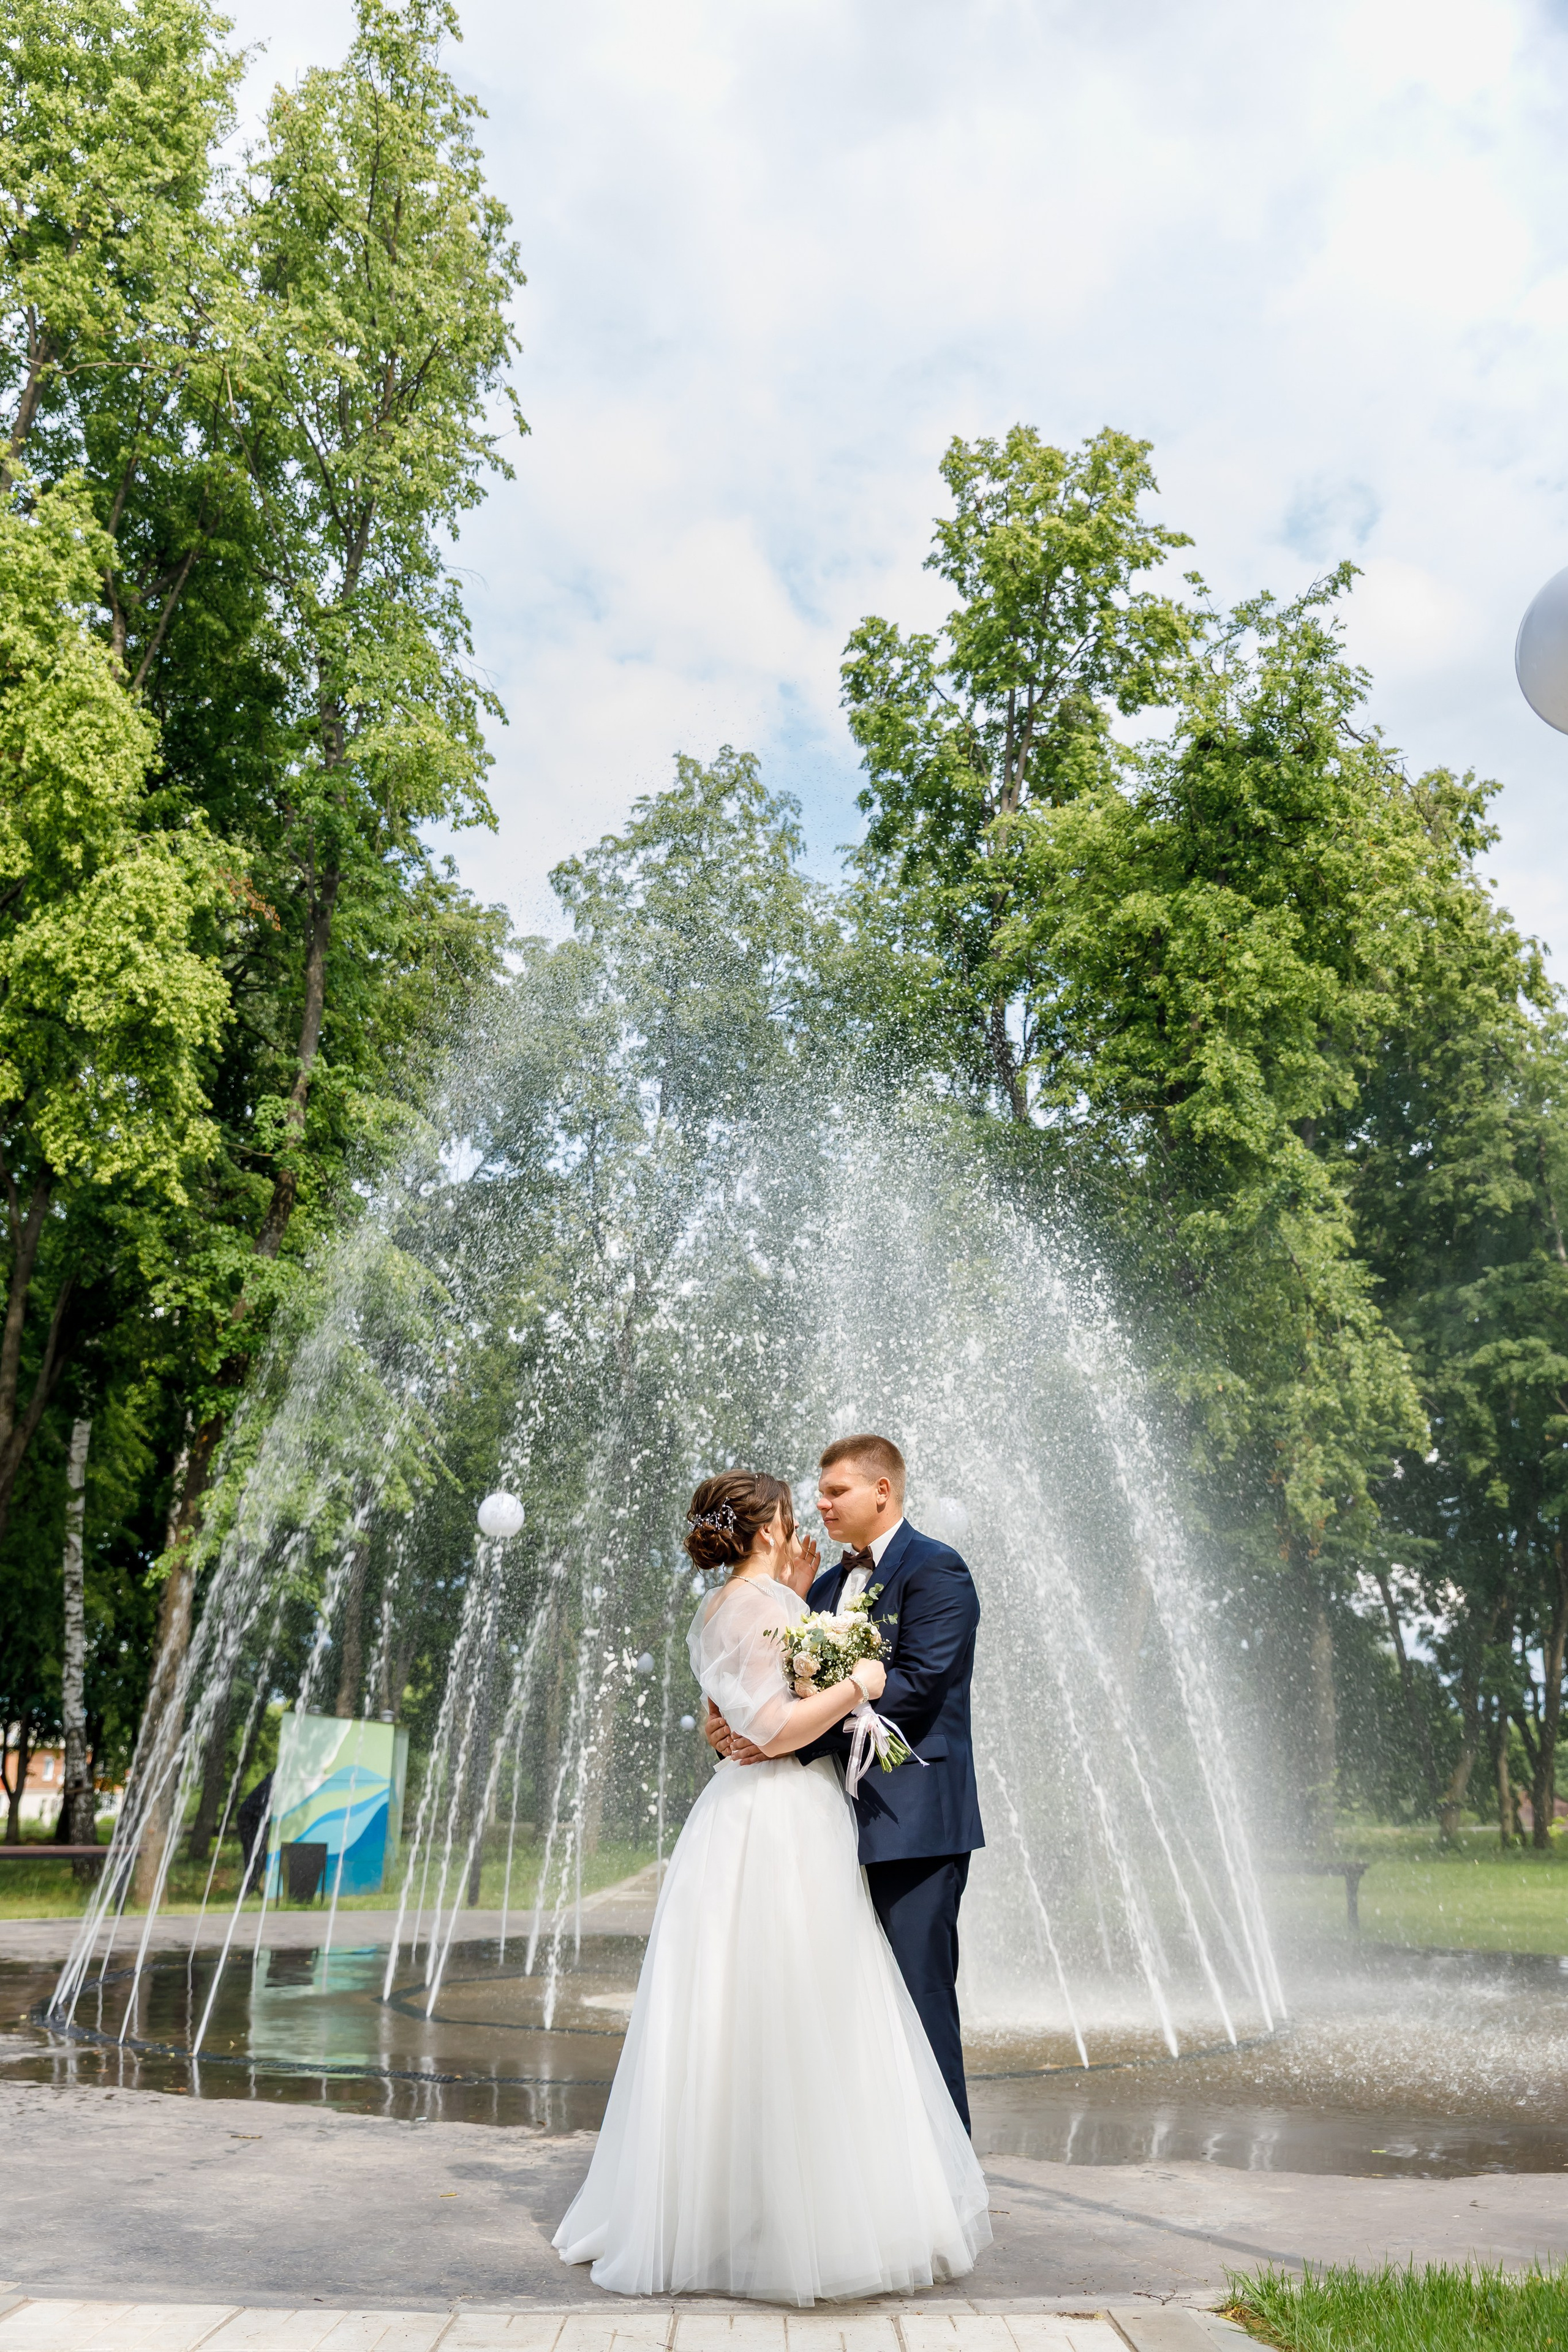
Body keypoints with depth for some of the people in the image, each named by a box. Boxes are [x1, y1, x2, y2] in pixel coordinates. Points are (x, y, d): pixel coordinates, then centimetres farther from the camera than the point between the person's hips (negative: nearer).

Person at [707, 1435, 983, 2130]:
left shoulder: (935, 1570, -9)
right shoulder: (828, 1585, 17)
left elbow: (916, 1686, -20)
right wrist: (733, 1720, -9)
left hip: (915, 1818, -8)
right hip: (853, 1824, 8)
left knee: (920, 1996, -4)